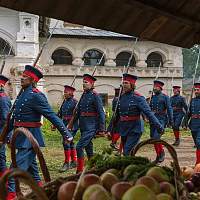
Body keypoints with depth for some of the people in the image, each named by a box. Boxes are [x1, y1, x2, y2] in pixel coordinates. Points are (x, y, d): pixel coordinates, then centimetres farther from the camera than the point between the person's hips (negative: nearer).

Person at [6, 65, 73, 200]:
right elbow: (15, 118, 22)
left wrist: (66, 134, -17)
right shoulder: (23, 95, 13)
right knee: (31, 167, 18)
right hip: (22, 138, 9)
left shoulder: (36, 96, -15)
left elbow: (52, 116, -17)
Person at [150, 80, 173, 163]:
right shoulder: (153, 97, 13)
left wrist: (171, 120, -10)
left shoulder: (165, 97, -4)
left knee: (156, 137, -18)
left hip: (161, 119, -6)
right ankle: (159, 156, 20)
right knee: (153, 138, 8)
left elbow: (169, 109, -6)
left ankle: (161, 153, 1)